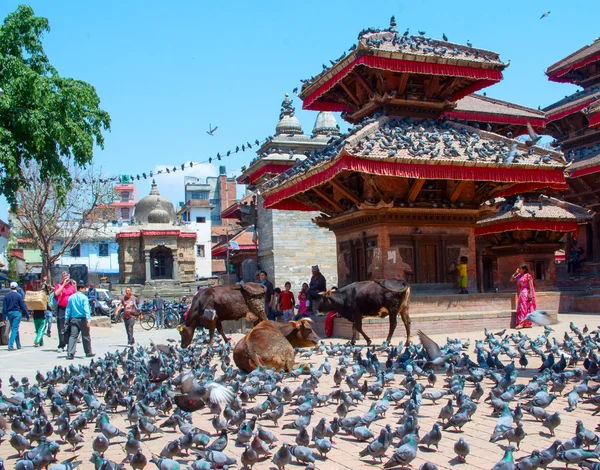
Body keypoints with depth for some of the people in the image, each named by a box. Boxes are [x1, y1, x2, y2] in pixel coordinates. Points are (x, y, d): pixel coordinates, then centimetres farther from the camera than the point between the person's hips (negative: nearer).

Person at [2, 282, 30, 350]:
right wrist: (27, 315, 0)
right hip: (17, 313, -5)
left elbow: (4, 307, 3)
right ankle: (10, 345, -15)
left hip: (9, 313, 5)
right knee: (15, 329, -5)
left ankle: (18, 345, 24)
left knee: (14, 329, 15)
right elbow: (23, 306, -7)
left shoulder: (6, 295, 4)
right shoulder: (18, 295, -9)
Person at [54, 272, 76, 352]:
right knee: (61, 329, -3)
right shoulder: (58, 286, 7)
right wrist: (64, 284, -13)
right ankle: (61, 346, 0)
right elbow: (56, 293, -13)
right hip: (61, 309, -2)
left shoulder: (71, 286, 13)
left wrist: (74, 287, -3)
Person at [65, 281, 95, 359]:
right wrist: (89, 319, -22)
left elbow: (68, 309, 11)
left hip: (73, 319, 4)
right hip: (82, 319, -4)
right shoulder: (84, 297, -8)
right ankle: (88, 352, 19)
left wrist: (66, 319, 16)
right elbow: (86, 309, -17)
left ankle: (70, 353, -10)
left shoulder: (71, 297, 8)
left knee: (73, 336, 1)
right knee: (85, 336, 8)